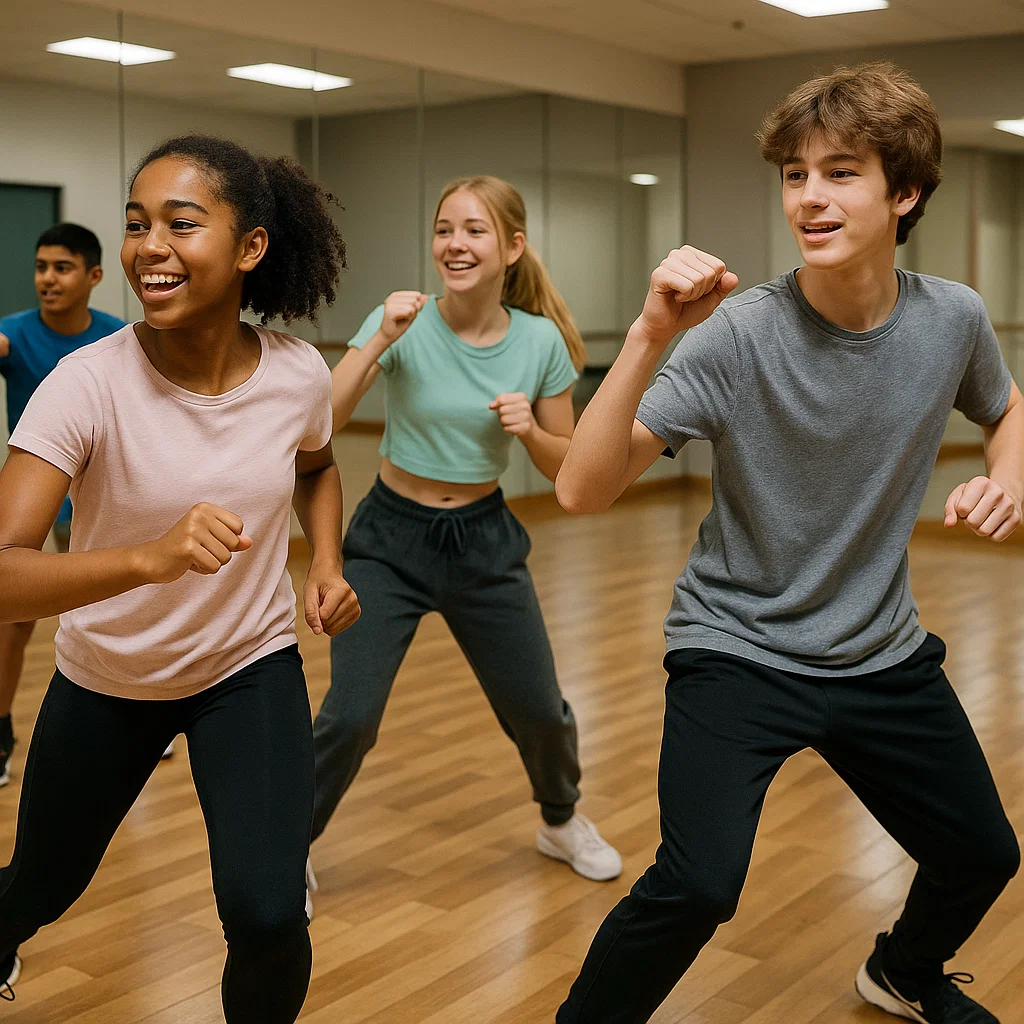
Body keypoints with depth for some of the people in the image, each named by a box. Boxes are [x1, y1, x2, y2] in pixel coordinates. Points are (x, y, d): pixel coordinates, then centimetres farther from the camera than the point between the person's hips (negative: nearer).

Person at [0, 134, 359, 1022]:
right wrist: (148, 558, -53)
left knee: (268, 918, -17)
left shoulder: (299, 375, -15)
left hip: (252, 669, 1)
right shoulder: (89, 383, -26)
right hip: (105, 680, 0)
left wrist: (328, 561, -8)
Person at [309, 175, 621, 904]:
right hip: (390, 540, -2)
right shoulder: (403, 323, -15)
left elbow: (567, 466, 0)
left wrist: (529, 430, -20)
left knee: (538, 708, 9)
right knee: (350, 716, -11)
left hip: (486, 540, 2)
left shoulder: (541, 341, -9)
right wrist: (380, 342, -32)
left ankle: (563, 821, 41)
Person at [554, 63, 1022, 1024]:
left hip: (883, 654, 5)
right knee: (696, 886, -23)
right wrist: (649, 335, -40)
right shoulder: (736, 335, -22)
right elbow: (582, 489, -29)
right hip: (737, 649, -5)